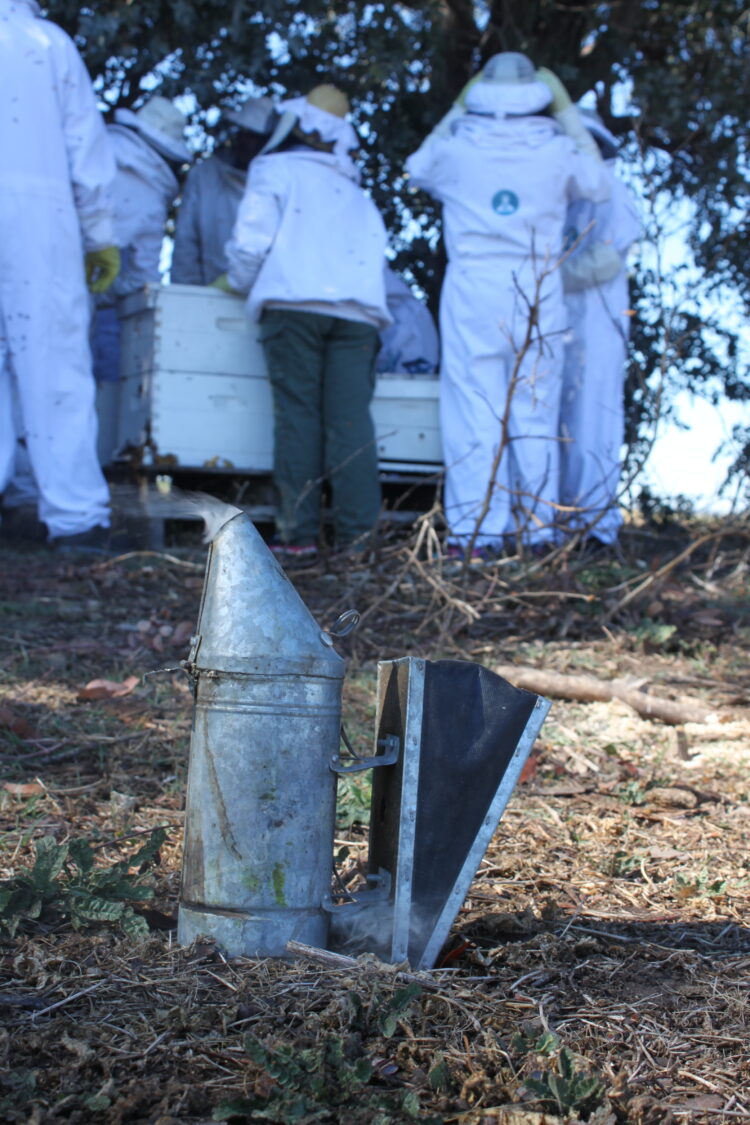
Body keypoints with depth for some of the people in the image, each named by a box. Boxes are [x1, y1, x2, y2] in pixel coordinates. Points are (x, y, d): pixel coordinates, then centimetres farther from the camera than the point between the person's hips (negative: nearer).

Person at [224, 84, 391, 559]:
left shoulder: (276, 169, 15)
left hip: (294, 303, -4)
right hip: (359, 313, 4)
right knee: (351, 419, -3)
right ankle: (359, 533, -11)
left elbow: (252, 239, 5)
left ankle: (300, 533, -9)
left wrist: (240, 283, 23)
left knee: (298, 416, -4)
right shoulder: (359, 196, 31)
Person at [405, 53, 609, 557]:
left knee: (475, 407, -1)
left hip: (472, 287, -1)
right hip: (538, 292, 1)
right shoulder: (557, 148, 2)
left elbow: (417, 168, 24)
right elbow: (598, 185, 22)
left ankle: (478, 530, -4)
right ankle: (539, 526, 8)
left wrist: (457, 110, 30)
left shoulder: (455, 143, 1)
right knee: (536, 411, 6)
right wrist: (566, 111, 27)